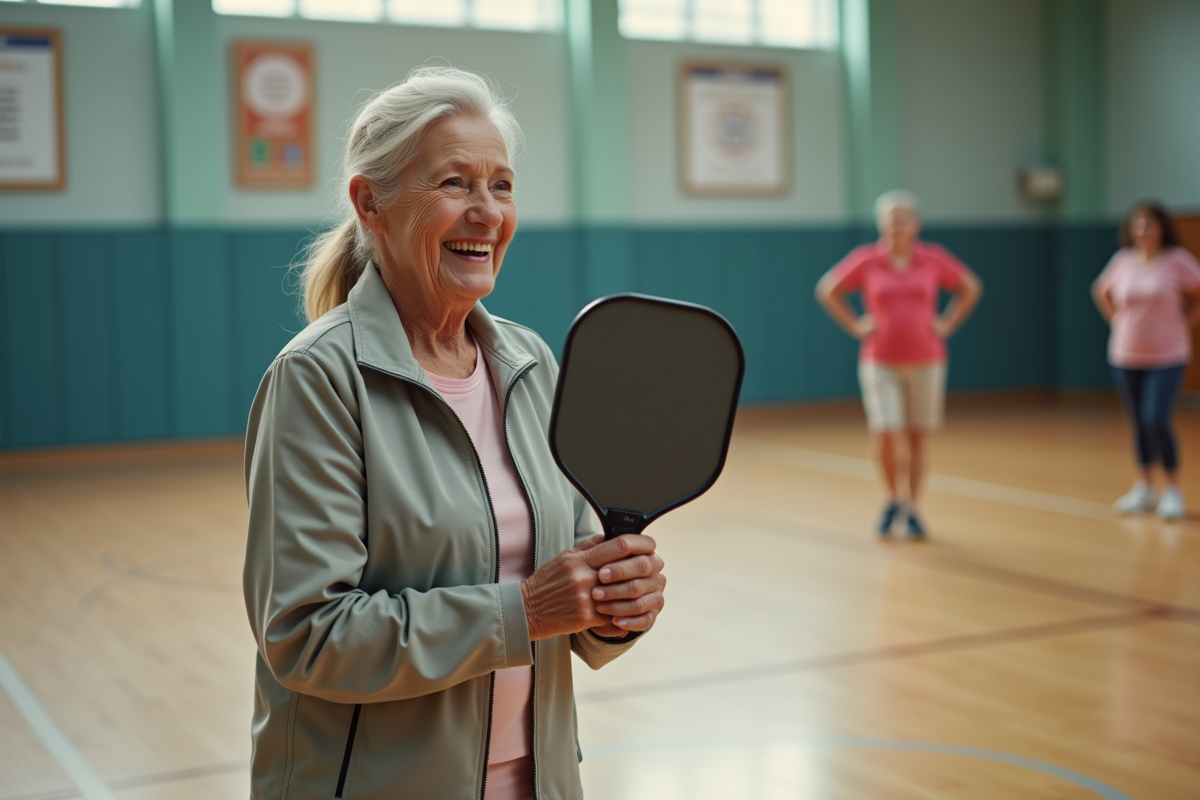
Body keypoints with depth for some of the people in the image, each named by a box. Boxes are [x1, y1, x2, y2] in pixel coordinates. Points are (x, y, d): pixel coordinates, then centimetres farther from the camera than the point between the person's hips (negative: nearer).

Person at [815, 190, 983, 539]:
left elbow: (970, 287, 13)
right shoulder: (865, 259, -4)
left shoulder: (933, 259, -1)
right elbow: (827, 290, 8)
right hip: (880, 363, -1)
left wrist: (947, 324, 3)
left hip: (926, 362, 1)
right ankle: (894, 499, 15)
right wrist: (855, 325, 0)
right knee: (886, 435, -11)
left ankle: (912, 510, 20)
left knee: (917, 438, 7)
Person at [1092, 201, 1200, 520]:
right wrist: (1117, 320, 8)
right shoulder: (1123, 261, 2)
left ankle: (1172, 490, 2)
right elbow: (1101, 291, 19)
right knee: (1139, 423, 10)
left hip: (1166, 356, -3)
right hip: (1126, 356, 4)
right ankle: (1144, 488, 23)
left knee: (1156, 421, -14)